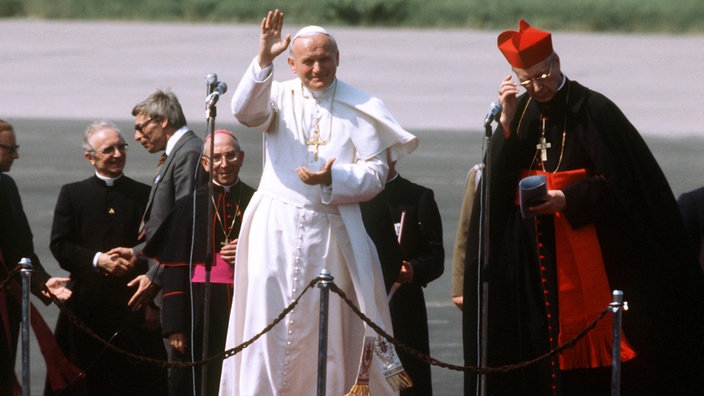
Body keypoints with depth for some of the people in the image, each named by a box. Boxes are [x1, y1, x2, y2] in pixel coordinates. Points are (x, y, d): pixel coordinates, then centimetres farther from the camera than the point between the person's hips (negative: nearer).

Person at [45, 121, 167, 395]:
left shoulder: (145, 195, 9)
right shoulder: (72, 194, 8)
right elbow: (59, 246, 1)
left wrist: (136, 262, -13)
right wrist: (97, 260, -13)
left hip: (132, 303, 0)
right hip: (87, 303, 0)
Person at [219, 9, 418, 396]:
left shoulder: (359, 109, 4)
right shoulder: (280, 96, 6)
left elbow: (376, 172, 0)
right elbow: (245, 111, -16)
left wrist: (333, 180, -18)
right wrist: (263, 60, -29)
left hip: (330, 231, 0)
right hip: (276, 229, 0)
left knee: (325, 328, 1)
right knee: (267, 321, -4)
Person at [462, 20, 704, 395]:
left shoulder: (594, 110, -8)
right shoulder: (521, 112, 9)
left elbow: (621, 182, -10)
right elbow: (498, 177, 2)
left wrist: (568, 199, -21)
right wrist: (507, 120, -9)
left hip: (589, 249, -5)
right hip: (532, 253, 5)